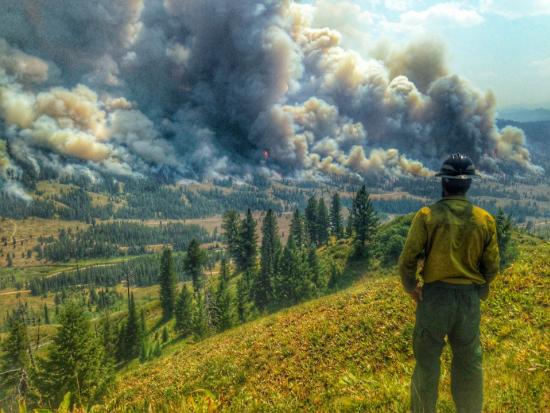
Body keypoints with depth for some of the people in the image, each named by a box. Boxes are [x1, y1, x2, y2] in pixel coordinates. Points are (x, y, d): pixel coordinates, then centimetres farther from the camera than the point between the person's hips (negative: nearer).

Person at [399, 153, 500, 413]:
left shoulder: (427, 215, -12)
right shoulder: (485, 220, -4)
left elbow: (408, 259, -12)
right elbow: (491, 267, 0)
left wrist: (411, 287, 6)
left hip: (434, 295, -2)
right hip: (469, 299, 3)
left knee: (427, 358, 10)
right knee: (469, 360, 16)